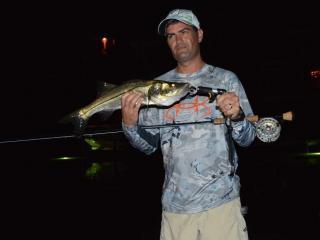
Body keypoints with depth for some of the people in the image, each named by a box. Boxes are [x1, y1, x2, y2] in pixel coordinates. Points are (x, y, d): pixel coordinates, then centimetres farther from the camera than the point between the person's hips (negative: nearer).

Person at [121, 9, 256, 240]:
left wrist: (236, 116, -22)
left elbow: (247, 139, -1)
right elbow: (149, 145, 8)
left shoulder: (225, 79, 2)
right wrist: (130, 124, -12)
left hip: (222, 202, -2)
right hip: (175, 204, 2)